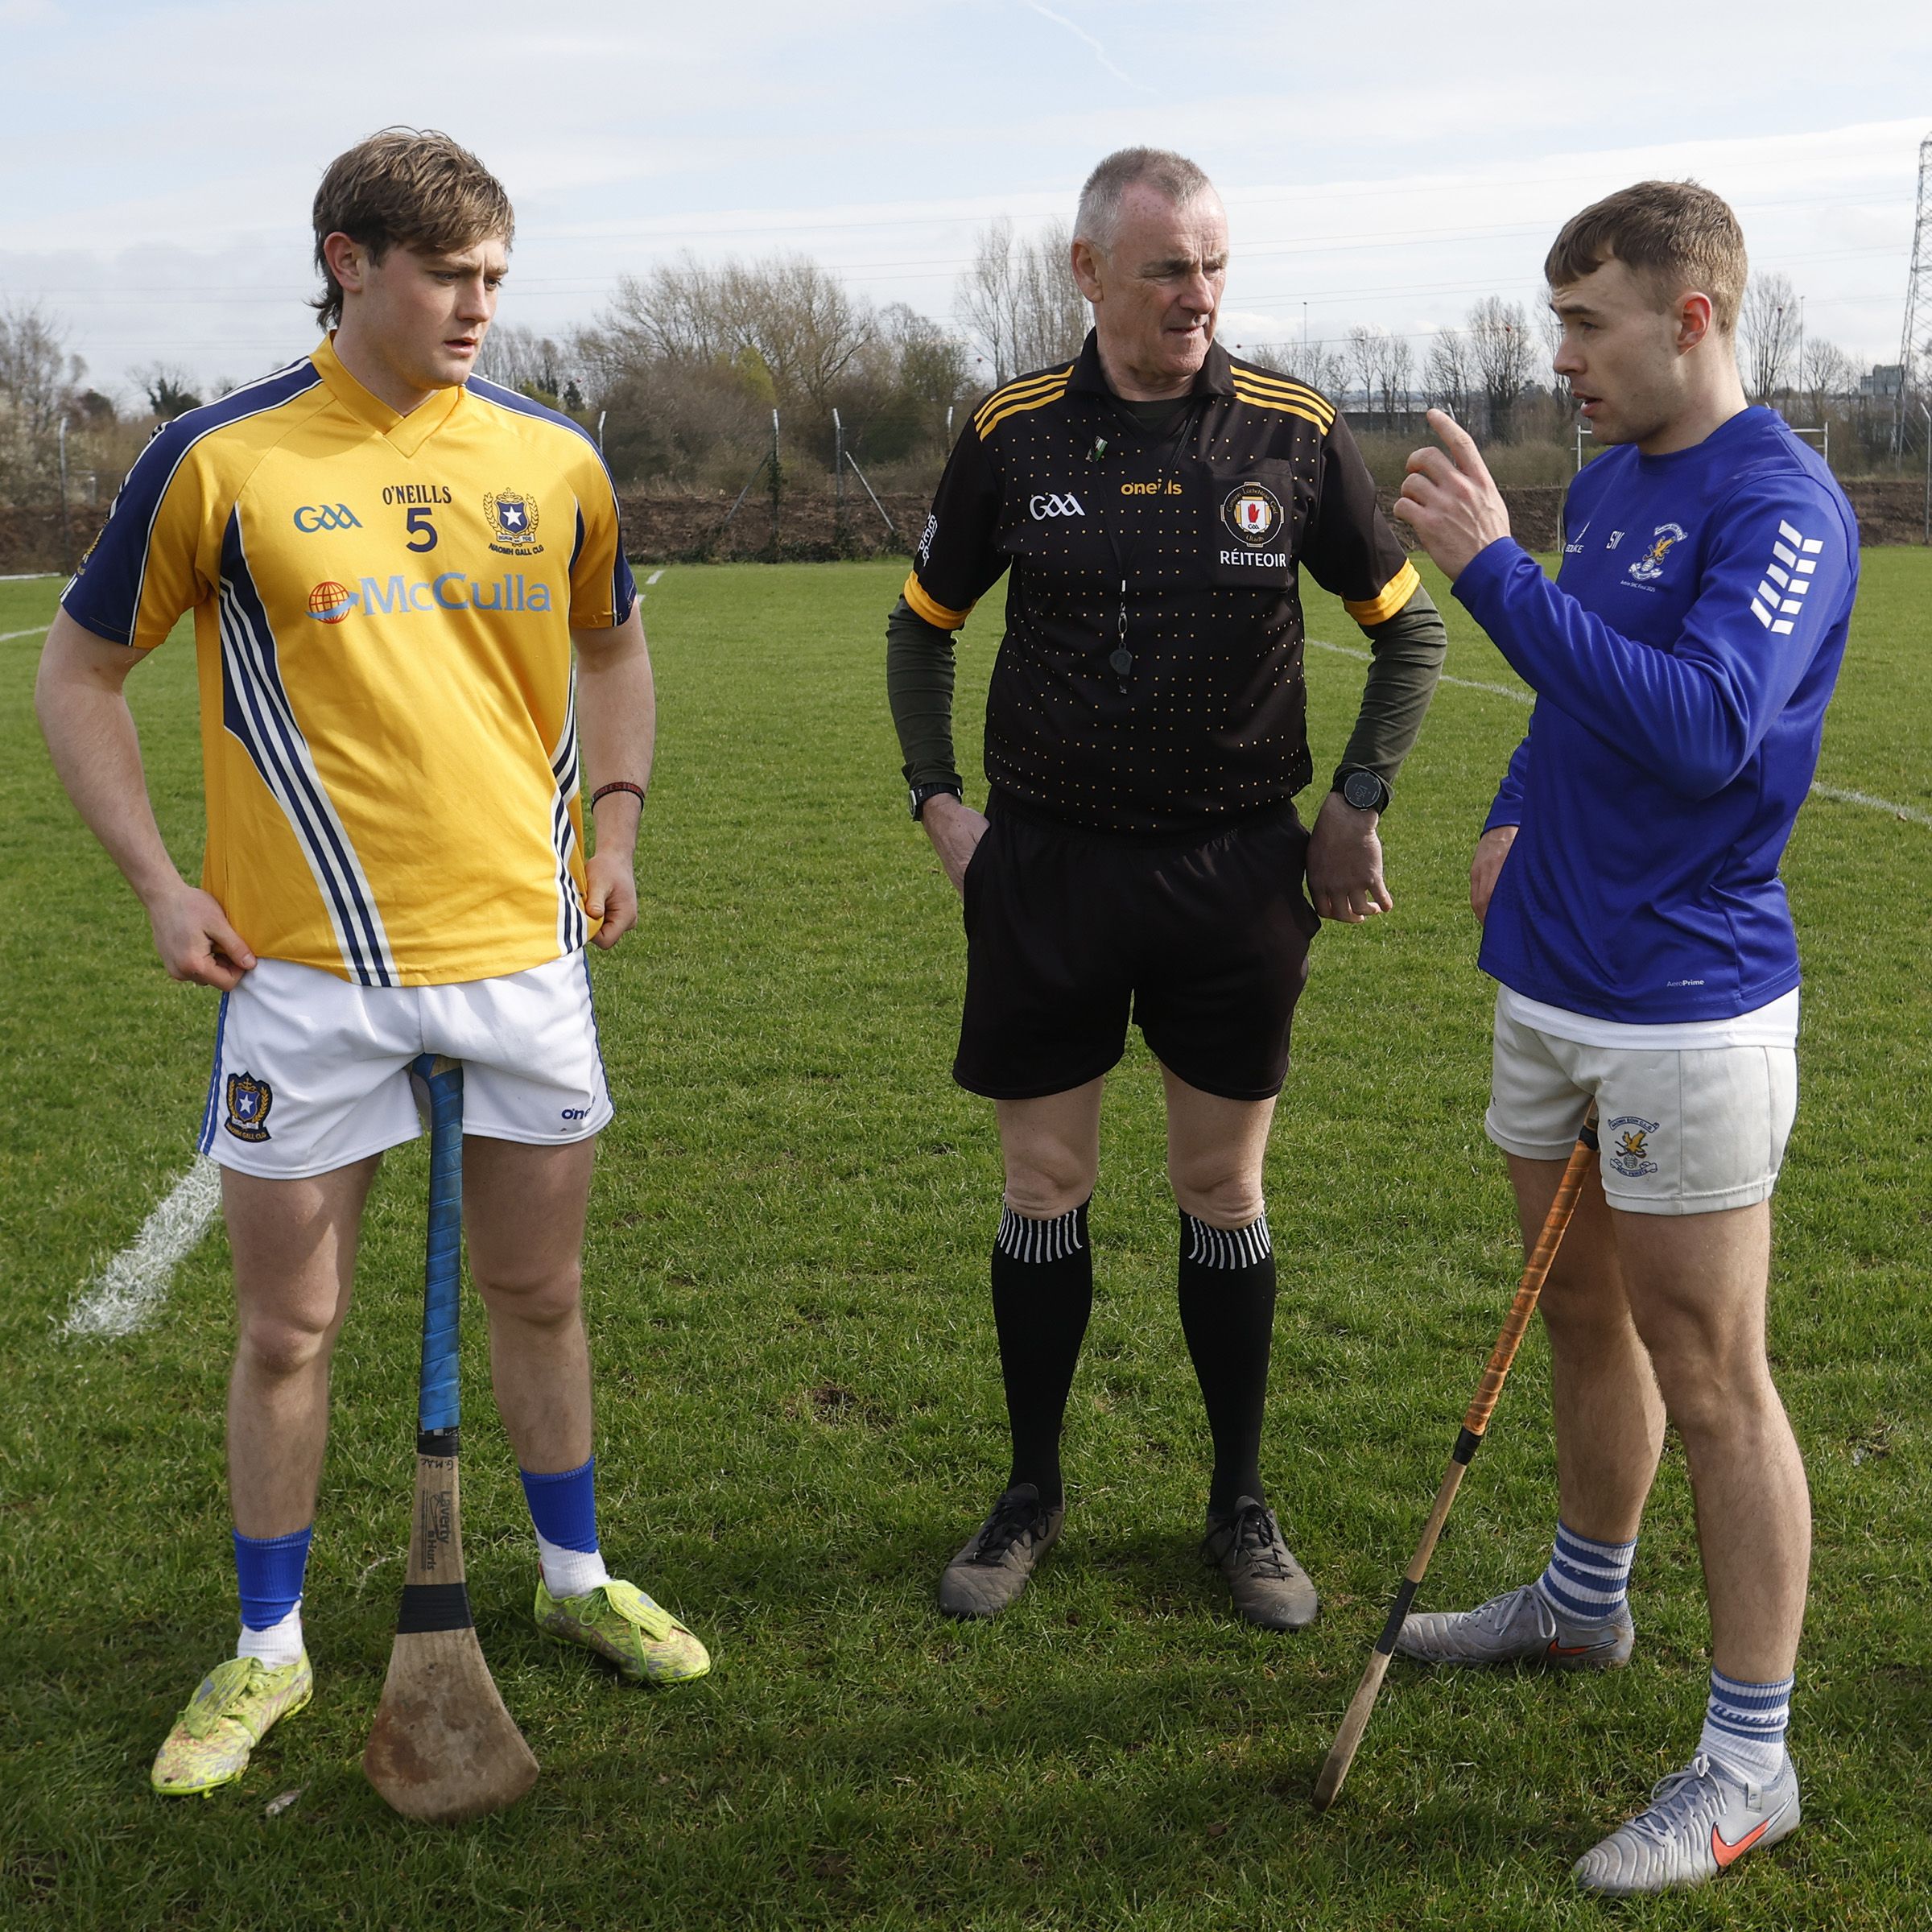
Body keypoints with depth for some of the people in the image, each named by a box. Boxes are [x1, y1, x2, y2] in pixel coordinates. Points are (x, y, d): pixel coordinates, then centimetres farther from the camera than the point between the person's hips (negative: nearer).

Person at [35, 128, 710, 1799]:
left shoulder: (554, 459, 4)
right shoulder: (222, 458, -5)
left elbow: (612, 642, 21)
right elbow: (79, 673, 4)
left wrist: (614, 822, 8)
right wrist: (159, 883, -4)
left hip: (523, 945, 3)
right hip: (305, 967, -2)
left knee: (540, 1294, 15)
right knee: (289, 1326, 6)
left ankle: (576, 1578, 35)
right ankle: (268, 1651, 26)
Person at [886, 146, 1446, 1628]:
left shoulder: (1296, 433, -3)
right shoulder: (1011, 436, -1)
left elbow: (1409, 629, 8)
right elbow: (923, 627, 13)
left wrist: (1358, 807, 2)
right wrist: (937, 798, 4)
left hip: (1237, 869, 0)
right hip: (1046, 865, 1)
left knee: (1226, 1190, 8)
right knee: (1045, 1187, 8)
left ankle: (1243, 1501, 24)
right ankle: (1033, 1491, 25)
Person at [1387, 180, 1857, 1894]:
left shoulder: (1779, 504, -16)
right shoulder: (1603, 482, 11)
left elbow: (1705, 724, -32)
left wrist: (1493, 569, -31)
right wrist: (1518, 819, 7)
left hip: (1689, 1010, -8)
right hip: (1550, 985, 8)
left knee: (1709, 1381, 0)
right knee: (1583, 1318, 21)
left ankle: (1749, 1763, 14)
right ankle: (1585, 1604, 42)